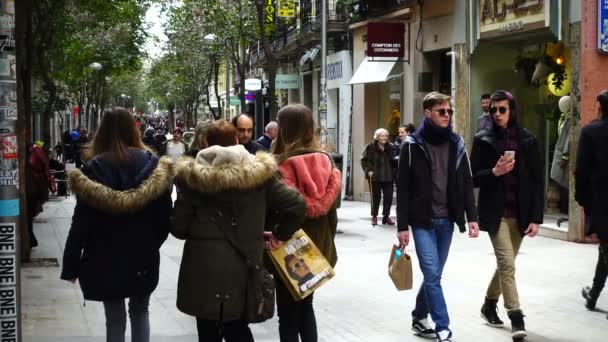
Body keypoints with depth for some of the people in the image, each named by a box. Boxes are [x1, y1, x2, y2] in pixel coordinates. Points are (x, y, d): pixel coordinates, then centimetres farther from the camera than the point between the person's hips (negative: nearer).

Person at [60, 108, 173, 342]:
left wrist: (70, 265, -5)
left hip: (106, 259, -2)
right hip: (144, 257, 2)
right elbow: (165, 216, -2)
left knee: (115, 318, 8)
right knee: (139, 312, 19)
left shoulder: (95, 169, -11)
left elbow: (81, 222, -11)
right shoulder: (152, 165, -6)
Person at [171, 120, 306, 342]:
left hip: (203, 269, -2)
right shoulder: (257, 172, -3)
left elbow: (178, 228, -5)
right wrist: (279, 234, 7)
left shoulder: (193, 176, -6)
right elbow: (297, 205, -8)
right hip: (243, 268, 2)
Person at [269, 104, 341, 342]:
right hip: (318, 246, 6)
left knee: (288, 314, 4)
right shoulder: (325, 160, 2)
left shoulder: (281, 163, -15)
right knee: (305, 306, 21)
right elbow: (331, 205, 6)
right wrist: (327, 240, 16)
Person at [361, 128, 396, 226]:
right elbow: (364, 160, -3)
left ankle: (386, 216, 15)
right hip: (375, 177, -3)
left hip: (388, 177, 3)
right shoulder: (370, 148, -5)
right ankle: (374, 216, 15)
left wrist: (394, 173, 5)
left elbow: (394, 161, 15)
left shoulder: (390, 148, 7)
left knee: (388, 196, 3)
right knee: (376, 197, 4)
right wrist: (368, 170, -15)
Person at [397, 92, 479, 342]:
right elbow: (403, 188, -4)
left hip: (447, 220, 4)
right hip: (422, 221, -4)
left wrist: (472, 217, 1)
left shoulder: (457, 143, 7)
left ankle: (419, 318, 28)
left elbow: (466, 183, 9)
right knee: (432, 275, -8)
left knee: (433, 274, 11)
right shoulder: (412, 145, -5)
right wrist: (402, 226, -7)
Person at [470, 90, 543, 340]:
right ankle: (516, 318, -12)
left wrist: (536, 217, -4)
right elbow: (473, 178, 1)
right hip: (495, 212, -2)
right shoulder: (483, 140, 0)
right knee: (507, 263, -13)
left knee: (505, 263, 13)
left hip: (520, 213, 3)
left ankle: (489, 305, 34)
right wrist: (494, 172, -18)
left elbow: (537, 181, 2)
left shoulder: (527, 140, 2)